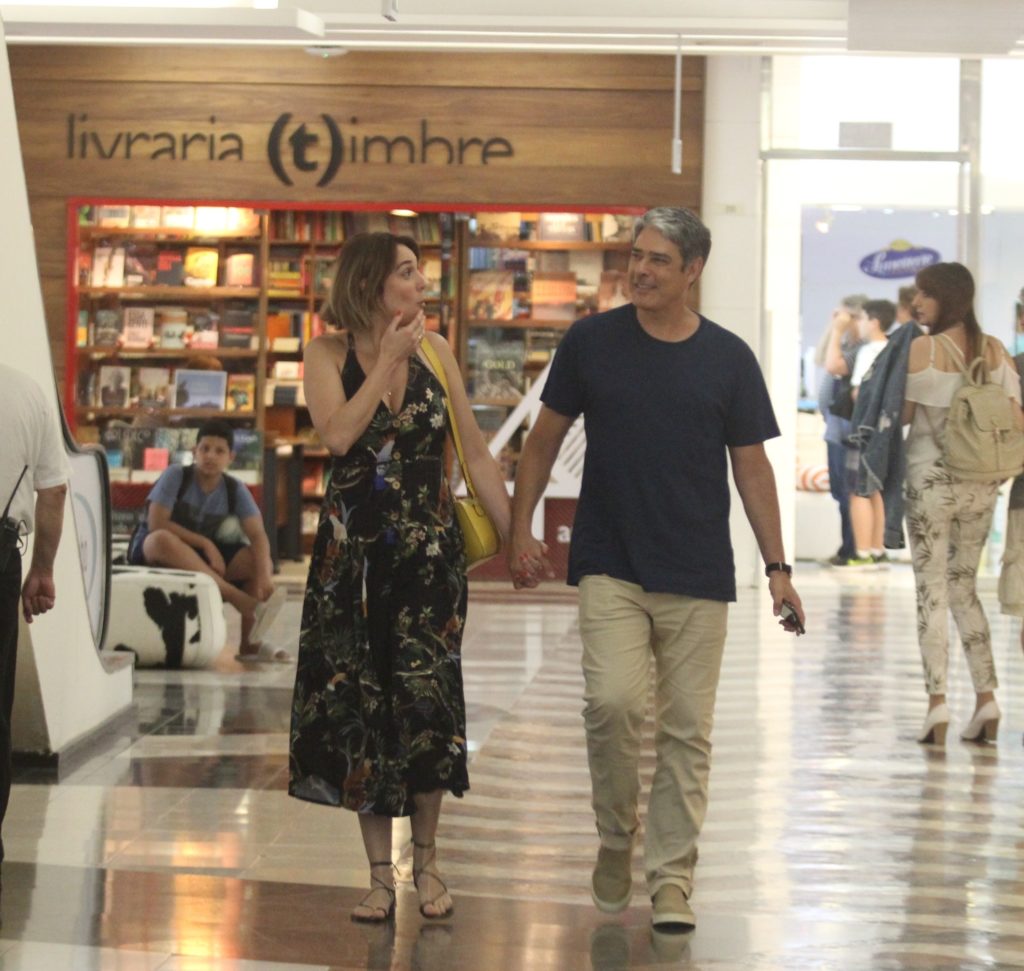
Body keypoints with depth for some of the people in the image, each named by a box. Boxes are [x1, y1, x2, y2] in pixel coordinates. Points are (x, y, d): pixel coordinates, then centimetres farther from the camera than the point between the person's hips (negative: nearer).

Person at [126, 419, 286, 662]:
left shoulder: (235, 490, -2)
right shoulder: (176, 476, -11)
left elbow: (258, 535, -12)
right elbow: (156, 523, -19)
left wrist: (264, 575, -31)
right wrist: (205, 544, -21)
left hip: (203, 558, 4)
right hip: (150, 551, -4)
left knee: (260, 562, -18)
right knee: (163, 540, -41)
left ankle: (250, 643, -22)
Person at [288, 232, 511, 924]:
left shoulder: (435, 350, 3)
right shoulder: (329, 354, -1)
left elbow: (475, 454, 7)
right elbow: (337, 434, -19)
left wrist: (514, 535, 4)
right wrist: (388, 361, -14)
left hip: (429, 551, 1)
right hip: (352, 553, 0)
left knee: (423, 698, -8)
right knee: (358, 705, 1)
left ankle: (426, 858, 11)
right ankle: (381, 873, 11)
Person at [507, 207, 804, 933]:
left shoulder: (728, 358, 1)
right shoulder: (591, 342, 0)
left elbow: (751, 466, 5)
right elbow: (546, 439, 8)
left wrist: (777, 567, 0)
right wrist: (521, 529, 1)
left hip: (698, 575, 1)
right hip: (610, 565, -1)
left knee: (687, 729, 3)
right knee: (612, 702, -17)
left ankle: (672, 878, 14)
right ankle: (617, 835, 8)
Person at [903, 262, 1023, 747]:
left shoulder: (921, 348, -11)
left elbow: (902, 413, -10)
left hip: (932, 480, -5)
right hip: (982, 485, 5)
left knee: (931, 590, 1)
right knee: (964, 586, 16)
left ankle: (937, 703, -4)